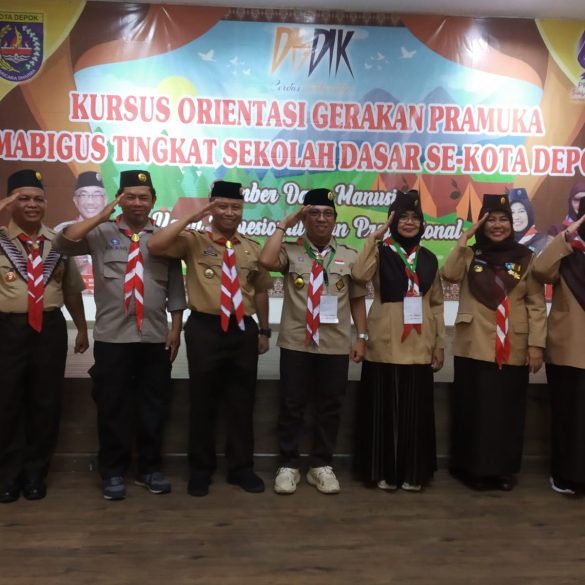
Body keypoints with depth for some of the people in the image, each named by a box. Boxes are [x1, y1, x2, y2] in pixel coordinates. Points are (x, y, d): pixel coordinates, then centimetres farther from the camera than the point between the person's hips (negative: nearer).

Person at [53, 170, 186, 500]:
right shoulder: (101, 233, 5)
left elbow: (175, 287, 8)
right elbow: (64, 243, -11)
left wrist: (176, 328, 3)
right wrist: (102, 216, -14)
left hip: (156, 337, 1)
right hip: (112, 336, -1)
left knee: (153, 407, 10)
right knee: (113, 407, 7)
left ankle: (150, 469, 25)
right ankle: (113, 472, 22)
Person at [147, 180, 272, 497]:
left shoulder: (252, 248, 12)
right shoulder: (193, 241, 0)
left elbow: (261, 291, 15)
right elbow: (155, 245, -16)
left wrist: (264, 331, 13)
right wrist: (191, 218, -16)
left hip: (243, 329, 3)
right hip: (205, 329, -3)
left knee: (242, 403, 10)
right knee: (203, 402, 6)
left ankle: (241, 468, 25)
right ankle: (201, 470, 23)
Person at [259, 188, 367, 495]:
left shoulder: (349, 256, 8)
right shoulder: (290, 251, 2)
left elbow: (357, 299, 9)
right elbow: (266, 261, -19)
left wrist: (361, 336, 3)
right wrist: (283, 224, -9)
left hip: (336, 345, 2)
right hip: (296, 342, -1)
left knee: (329, 407, 10)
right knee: (292, 405, 6)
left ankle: (321, 465, 26)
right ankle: (288, 465, 21)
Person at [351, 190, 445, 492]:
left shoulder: (428, 258, 12)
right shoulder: (381, 251, 1)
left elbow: (436, 304, 13)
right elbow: (359, 274, -20)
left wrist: (440, 344, 7)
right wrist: (376, 236, -17)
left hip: (419, 346, 3)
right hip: (385, 344, -3)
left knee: (415, 410, 7)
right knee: (384, 408, 2)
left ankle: (412, 472, 20)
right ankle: (383, 471, 15)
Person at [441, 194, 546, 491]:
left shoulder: (526, 258, 4)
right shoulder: (470, 254, 6)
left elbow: (536, 304, 1)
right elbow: (449, 274, -15)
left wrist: (536, 343, -7)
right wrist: (464, 237, -12)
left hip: (513, 350, 0)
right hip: (474, 347, 0)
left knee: (507, 410, 8)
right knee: (474, 409, 6)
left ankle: (504, 469, 22)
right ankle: (473, 468, 19)